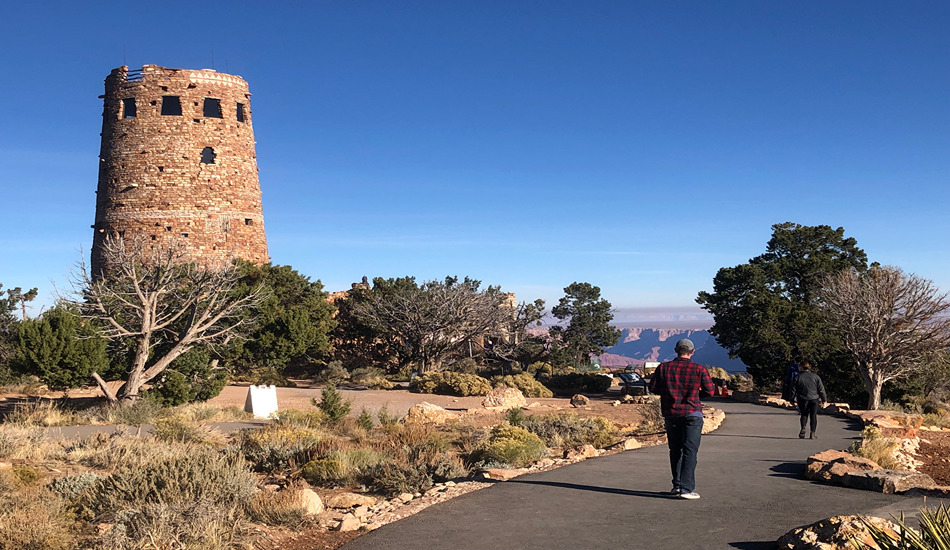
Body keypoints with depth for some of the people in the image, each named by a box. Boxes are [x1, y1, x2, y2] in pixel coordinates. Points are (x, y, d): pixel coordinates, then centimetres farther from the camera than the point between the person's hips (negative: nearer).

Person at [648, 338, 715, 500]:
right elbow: (709, 390, 1)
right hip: (692, 414, -3)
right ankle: (686, 488, -9)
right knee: (690, 451, -3)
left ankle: (677, 485, 21)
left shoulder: (663, 368, 0)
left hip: (670, 414, 3)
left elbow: (653, 388, 4)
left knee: (675, 450, 15)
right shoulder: (699, 369, -6)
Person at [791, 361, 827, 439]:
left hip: (802, 400, 0)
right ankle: (813, 433, 3)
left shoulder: (798, 377, -1)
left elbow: (793, 389, 2)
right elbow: (821, 389, 2)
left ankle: (803, 428, -7)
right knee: (813, 415, 8)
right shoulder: (816, 377, 2)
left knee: (804, 414, 15)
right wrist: (824, 400, 8)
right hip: (814, 399, 0)